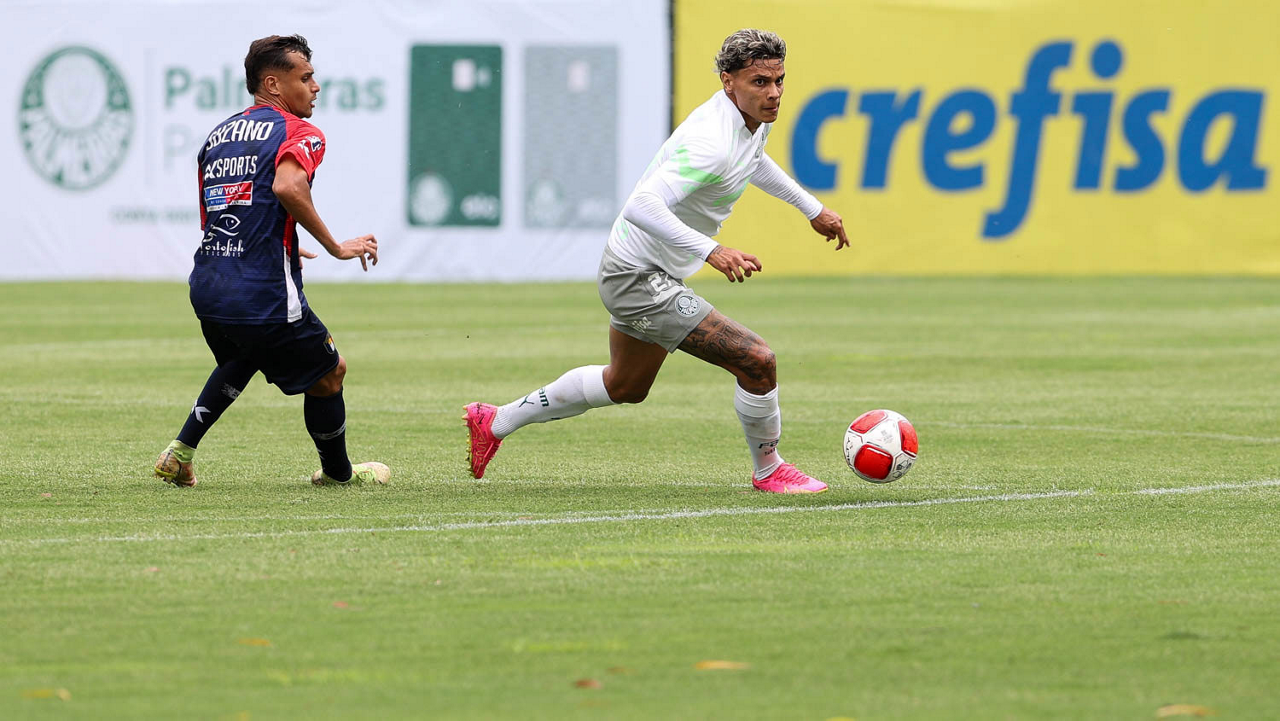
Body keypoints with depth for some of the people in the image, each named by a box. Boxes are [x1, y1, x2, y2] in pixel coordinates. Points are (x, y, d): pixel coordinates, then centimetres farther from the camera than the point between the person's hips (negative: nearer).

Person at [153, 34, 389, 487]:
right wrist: (336, 247, -18)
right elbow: (287, 187, -27)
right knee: (329, 372, 14)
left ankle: (180, 452, 24)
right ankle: (337, 472, 29)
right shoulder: (300, 132, -5)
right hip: (264, 294, -8)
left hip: (206, 285, 8)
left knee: (241, 359, 36)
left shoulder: (219, 135, 18)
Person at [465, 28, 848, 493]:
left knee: (625, 386, 31)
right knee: (756, 361, -17)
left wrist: (812, 209, 30)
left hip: (657, 274, 11)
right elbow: (642, 206, -43)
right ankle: (768, 470, 7)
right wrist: (710, 251, -51)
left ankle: (496, 422, 45)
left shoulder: (756, 118, -1)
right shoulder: (711, 143, -32)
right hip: (639, 276, -11)